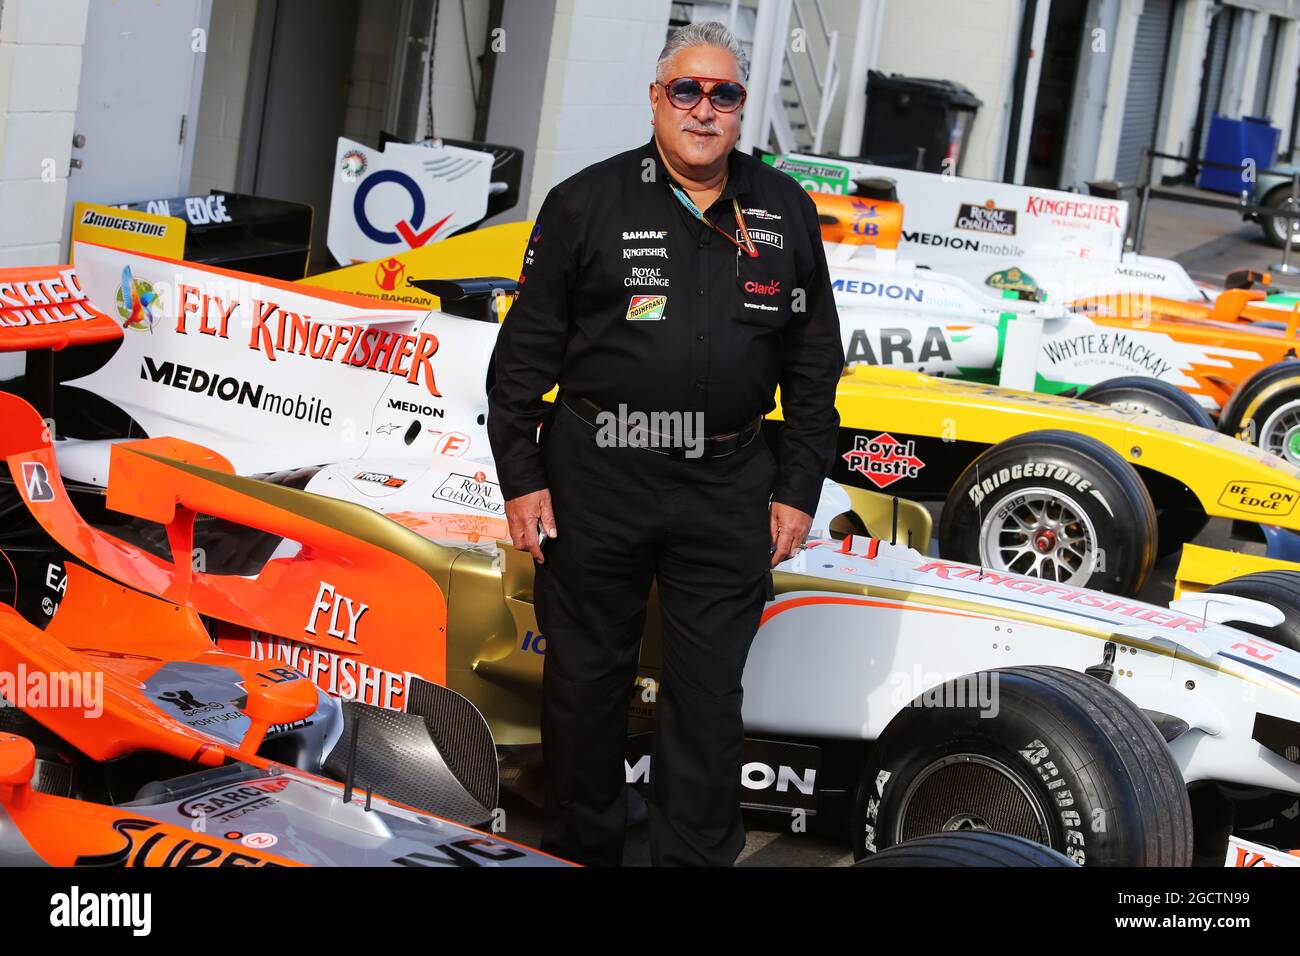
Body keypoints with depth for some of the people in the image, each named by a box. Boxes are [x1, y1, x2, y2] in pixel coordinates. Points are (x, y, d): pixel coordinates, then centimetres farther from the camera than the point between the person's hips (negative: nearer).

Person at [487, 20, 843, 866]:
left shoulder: (787, 215, 7)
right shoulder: (587, 203, 0)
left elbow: (814, 366, 11)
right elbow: (526, 351, 1)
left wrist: (797, 490, 6)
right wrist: (521, 478, -3)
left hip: (728, 486, 1)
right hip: (595, 477, -1)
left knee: (709, 690, 5)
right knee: (586, 676, 10)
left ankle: (699, 856, 16)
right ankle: (582, 849, 24)